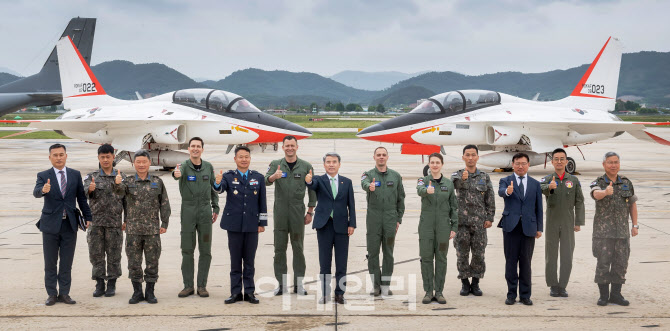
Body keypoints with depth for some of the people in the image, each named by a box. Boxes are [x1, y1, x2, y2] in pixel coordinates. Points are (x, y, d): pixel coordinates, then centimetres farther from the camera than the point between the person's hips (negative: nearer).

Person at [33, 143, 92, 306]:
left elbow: (81, 197, 10)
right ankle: (52, 294, 13)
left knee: (67, 262, 6)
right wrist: (43, 190, -44)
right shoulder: (43, 176, -1)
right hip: (51, 225, -2)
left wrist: (88, 218, 4)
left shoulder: (75, 175, 7)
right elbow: (36, 192, -20)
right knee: (50, 263, 5)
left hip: (70, 225, 2)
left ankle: (64, 293, 14)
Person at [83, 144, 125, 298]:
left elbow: (124, 196, -1)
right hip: (95, 222, 1)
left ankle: (112, 285, 12)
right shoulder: (92, 177, 7)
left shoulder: (121, 177, 7)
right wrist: (90, 189, -32)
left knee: (114, 254, 2)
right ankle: (99, 285, 12)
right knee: (96, 253, 3)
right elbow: (85, 193, -9)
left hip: (114, 221, -1)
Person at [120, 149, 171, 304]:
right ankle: (137, 292, 12)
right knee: (134, 261, 2)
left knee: (152, 261, 3)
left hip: (152, 229, 0)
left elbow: (164, 204, 8)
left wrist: (164, 224, 3)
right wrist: (123, 220, 6)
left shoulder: (158, 182, 6)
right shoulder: (128, 182, 4)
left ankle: (150, 292, 13)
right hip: (133, 229, 0)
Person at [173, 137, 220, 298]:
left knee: (205, 250, 2)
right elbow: (178, 173, -30)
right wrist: (176, 174, -54)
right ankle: (188, 286, 9)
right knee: (187, 250, 1)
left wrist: (215, 208, 8)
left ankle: (202, 285, 10)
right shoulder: (184, 166, -5)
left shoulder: (208, 167, 6)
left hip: (205, 211, 2)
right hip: (188, 210, -2)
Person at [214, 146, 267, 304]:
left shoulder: (258, 178, 8)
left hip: (252, 225, 1)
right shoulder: (228, 176, 2)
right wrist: (218, 183, -41)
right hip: (234, 224, -1)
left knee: (249, 260, 6)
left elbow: (262, 202, 9)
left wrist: (262, 222, 4)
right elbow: (220, 189, -18)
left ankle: (249, 292, 12)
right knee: (235, 260, 4)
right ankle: (235, 292, 10)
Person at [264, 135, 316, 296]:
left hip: (298, 211, -1)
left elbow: (312, 190, 7)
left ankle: (298, 284, 8)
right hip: (280, 211, 1)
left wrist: (310, 212, 3)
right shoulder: (275, 164, 6)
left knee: (298, 248, 3)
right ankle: (281, 284, 9)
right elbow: (266, 181, -9)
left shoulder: (306, 166, 4)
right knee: (279, 248, 3)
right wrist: (273, 177, -32)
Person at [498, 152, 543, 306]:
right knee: (511, 261, 3)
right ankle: (511, 294, 10)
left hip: (528, 228, 1)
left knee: (526, 262, 4)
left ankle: (525, 295, 10)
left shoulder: (535, 184, 12)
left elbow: (538, 207, 12)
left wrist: (539, 228, 6)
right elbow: (501, 191, -19)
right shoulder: (505, 181, 5)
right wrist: (507, 191, -43)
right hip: (511, 227, -1)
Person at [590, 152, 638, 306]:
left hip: (622, 231, 3)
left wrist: (635, 225, 10)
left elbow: (632, 205, 15)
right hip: (603, 231, -3)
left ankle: (615, 294, 15)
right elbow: (596, 194, -29)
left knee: (621, 264, 5)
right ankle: (603, 295, 8)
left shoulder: (626, 183, 8)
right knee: (603, 263, -2)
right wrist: (605, 192, -51)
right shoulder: (598, 183, -5)